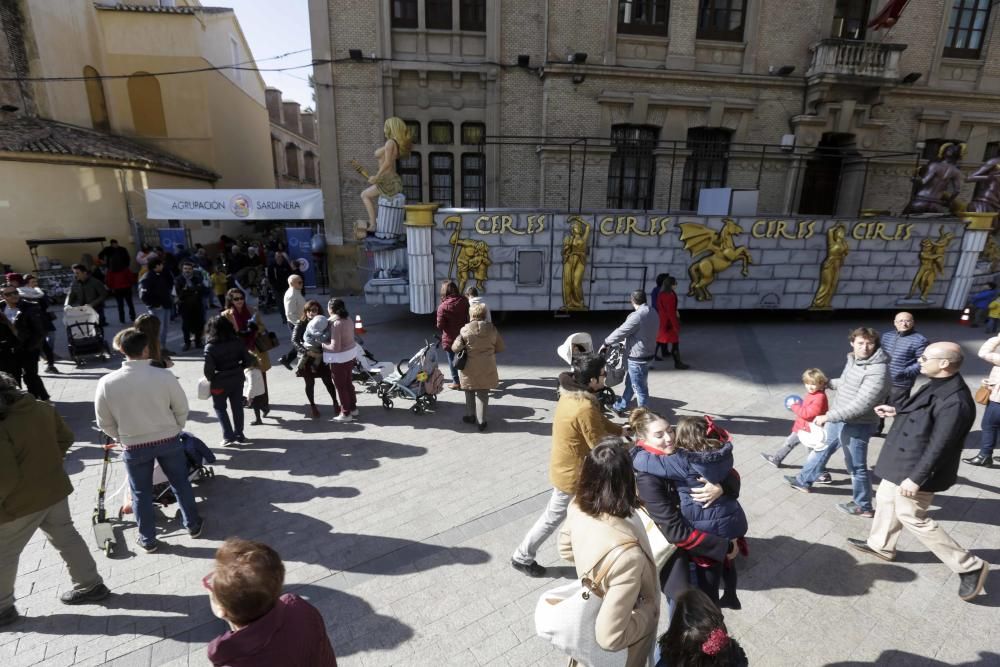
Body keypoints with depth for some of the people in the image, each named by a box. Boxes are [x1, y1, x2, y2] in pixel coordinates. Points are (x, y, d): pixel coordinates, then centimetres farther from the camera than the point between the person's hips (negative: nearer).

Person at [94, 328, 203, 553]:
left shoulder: (107, 383, -15)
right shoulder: (164, 376, -18)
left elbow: (105, 423, -2)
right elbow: (182, 409, -6)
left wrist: (122, 438, 15)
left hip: (134, 447, 1)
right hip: (168, 440, 0)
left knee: (141, 493, 18)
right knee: (181, 484, 18)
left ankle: (148, 540, 32)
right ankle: (193, 525, 32)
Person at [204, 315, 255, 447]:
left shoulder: (210, 347, -16)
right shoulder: (237, 342, -7)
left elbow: (208, 369, -18)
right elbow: (249, 361, -5)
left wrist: (210, 379, 1)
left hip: (220, 382, -3)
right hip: (237, 379, 3)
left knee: (220, 408, 14)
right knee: (237, 406, 15)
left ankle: (228, 437, 9)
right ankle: (239, 435, 23)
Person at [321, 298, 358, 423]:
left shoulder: (335, 323, -25)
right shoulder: (348, 319, 1)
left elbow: (335, 347, -27)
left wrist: (322, 344, -11)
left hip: (339, 358, -9)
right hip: (350, 354, 9)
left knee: (340, 386, 6)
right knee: (348, 382, 22)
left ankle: (346, 413, 16)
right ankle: (353, 408, 33)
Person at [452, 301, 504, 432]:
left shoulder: (465, 330, -13)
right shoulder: (492, 329, -5)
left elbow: (455, 348, -12)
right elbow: (500, 347, 2)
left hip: (470, 368, -1)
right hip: (487, 368, 1)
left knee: (470, 392, 20)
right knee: (483, 393, 10)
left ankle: (471, 416, 32)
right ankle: (481, 421, 10)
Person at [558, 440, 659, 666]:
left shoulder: (578, 507, -23)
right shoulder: (627, 555, -45)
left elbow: (565, 548, -1)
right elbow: (612, 637, -36)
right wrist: (650, 608, -21)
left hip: (590, 612, 5)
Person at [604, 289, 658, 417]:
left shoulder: (637, 316, -23)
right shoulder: (652, 313, 5)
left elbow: (621, 332, -17)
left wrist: (606, 343, -2)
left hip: (637, 358, -9)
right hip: (648, 353, 9)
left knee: (639, 387, 3)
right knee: (630, 383, 21)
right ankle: (619, 407, 35)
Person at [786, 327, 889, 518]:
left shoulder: (877, 371, -27)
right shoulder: (853, 360, 1)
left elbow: (860, 405, -31)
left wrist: (828, 416, -27)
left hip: (856, 426, -8)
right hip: (839, 420, 8)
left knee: (856, 467, 10)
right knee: (821, 449, 23)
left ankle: (863, 506, 31)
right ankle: (803, 481, 43)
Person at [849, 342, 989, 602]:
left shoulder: (954, 401, -30)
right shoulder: (938, 385, 0)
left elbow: (939, 447, -28)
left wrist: (916, 478, -25)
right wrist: (897, 410, 19)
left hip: (917, 470, -10)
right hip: (902, 463, 10)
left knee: (913, 518, 4)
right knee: (886, 501, 23)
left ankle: (970, 566, 19)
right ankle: (881, 545, 42)